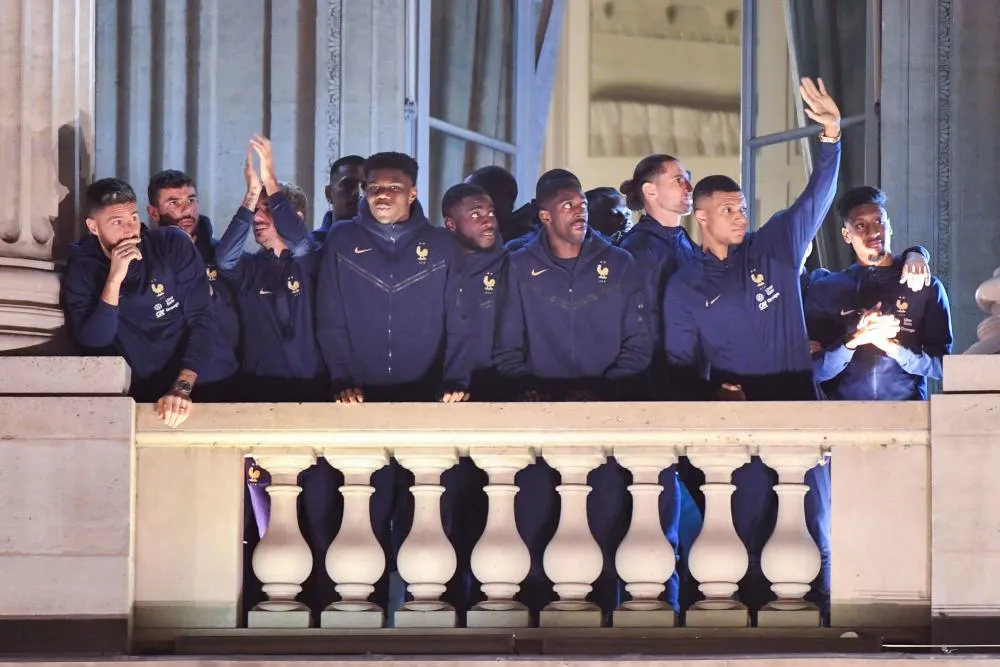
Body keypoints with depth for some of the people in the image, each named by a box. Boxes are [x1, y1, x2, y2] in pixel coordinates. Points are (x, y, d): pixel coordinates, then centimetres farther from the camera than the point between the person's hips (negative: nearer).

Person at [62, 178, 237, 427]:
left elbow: (201, 321, -8)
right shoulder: (82, 270, -2)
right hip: (147, 393, 0)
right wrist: (115, 279, -23)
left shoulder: (173, 245, -3)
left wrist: (183, 387, -20)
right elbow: (92, 343, -12)